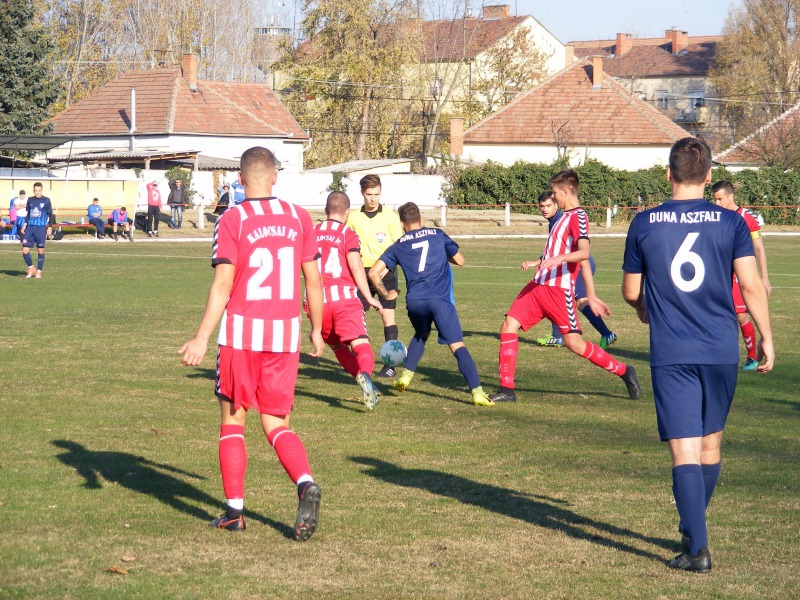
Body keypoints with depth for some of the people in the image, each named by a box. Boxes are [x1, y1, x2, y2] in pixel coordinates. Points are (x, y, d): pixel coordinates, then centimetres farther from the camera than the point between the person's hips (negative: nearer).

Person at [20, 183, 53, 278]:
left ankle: (39, 271, 7)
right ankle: (31, 268, 16)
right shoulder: (30, 200, 10)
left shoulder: (46, 200, 0)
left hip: (41, 227, -3)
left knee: (40, 250, -1)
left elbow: (50, 214, 3)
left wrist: (49, 227, -2)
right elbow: (28, 214, 17)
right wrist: (25, 225, 8)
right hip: (30, 227, 3)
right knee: (25, 250, -4)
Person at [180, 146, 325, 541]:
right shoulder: (299, 218, 5)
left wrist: (201, 338, -9)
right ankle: (305, 483, -18)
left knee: (232, 420, 12)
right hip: (285, 335, 3)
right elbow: (313, 279, 8)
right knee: (276, 424, 9)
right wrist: (316, 331, 19)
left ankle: (234, 509, 10)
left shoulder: (231, 221, -6)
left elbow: (223, 285, -12)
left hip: (241, 332, -3)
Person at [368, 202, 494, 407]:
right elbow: (460, 260, 21)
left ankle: (405, 376, 23)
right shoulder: (437, 235, 14)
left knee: (421, 335, 32)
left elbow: (374, 273, 8)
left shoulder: (398, 247, 15)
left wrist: (386, 294, 22)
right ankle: (477, 392, -19)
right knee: (457, 345, -7)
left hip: (414, 301, 2)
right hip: (440, 298, -2)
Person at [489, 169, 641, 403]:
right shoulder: (565, 216, 19)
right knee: (509, 326, -2)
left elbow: (584, 253, -28)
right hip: (538, 285, 9)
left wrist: (559, 258, -43)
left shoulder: (578, 217, -11)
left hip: (559, 289, -9)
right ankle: (506, 389, 0)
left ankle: (623, 372, 9)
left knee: (573, 342, -8)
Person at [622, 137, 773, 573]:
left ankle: (697, 548, -11)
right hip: (721, 352, 1)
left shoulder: (644, 224, 0)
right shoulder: (730, 222, -1)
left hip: (670, 354, -1)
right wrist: (765, 337, 4)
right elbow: (751, 284, -6)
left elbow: (630, 292, 8)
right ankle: (692, 531, 33)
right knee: (711, 444, 18)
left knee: (684, 450, -3)